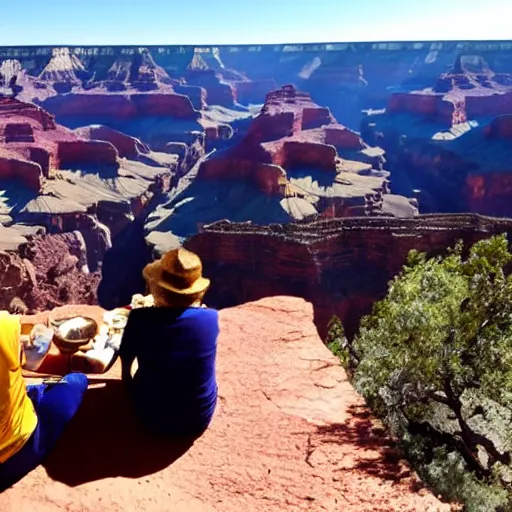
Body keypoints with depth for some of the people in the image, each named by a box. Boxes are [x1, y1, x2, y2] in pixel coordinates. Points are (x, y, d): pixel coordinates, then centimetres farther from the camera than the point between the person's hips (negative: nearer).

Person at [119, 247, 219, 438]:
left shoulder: (140, 318, -19)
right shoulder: (211, 317, -15)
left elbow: (126, 362, 2)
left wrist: (129, 385, 20)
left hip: (152, 418, -1)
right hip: (199, 420, 1)